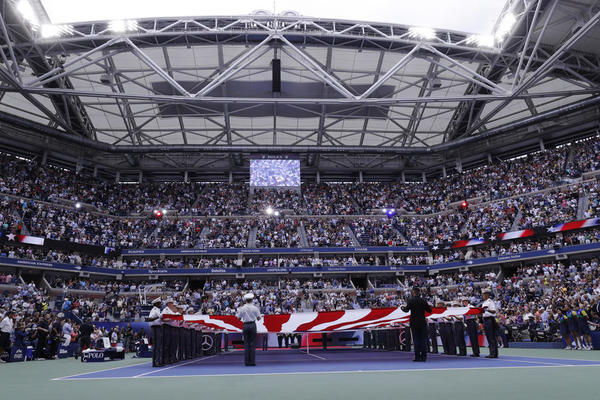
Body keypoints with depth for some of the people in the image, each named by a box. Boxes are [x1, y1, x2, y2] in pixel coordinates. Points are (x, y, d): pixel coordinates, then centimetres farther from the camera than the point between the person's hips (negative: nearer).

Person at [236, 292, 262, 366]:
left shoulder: (242, 308, -2)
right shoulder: (255, 308, -4)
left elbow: (239, 318, 5)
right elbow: (258, 318, -2)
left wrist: (238, 312, 21)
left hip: (245, 326, 1)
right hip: (253, 325, -1)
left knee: (246, 343, 7)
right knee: (253, 343, 4)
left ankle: (247, 362, 8)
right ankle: (252, 361, 3)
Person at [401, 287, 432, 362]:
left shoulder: (410, 300, -7)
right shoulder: (423, 301, 1)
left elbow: (407, 310, -15)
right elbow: (429, 310, 4)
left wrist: (403, 308, 5)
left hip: (414, 323, -2)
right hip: (423, 323, 2)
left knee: (416, 339, 3)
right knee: (423, 339, 7)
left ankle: (417, 356, 1)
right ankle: (423, 356, 6)